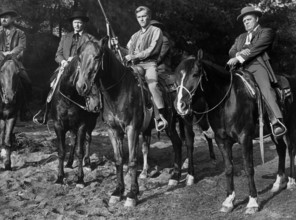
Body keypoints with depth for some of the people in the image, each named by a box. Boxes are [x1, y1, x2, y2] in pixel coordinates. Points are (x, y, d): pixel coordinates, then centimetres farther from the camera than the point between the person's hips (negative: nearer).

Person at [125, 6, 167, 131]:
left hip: (149, 64, -6)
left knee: (152, 85, -32)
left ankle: (160, 117, -32)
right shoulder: (135, 36, 27)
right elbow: (127, 50, 27)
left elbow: (152, 50, -5)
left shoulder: (156, 31, 7)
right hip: (135, 66, 6)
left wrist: (134, 56, -11)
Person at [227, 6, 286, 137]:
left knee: (265, 88, -31)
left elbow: (257, 47, -5)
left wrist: (239, 57, -15)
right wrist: (238, 54, -9)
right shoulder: (241, 37, 31)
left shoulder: (266, 32, 12)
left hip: (258, 67, -6)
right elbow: (232, 51, 16)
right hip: (242, 69, 7)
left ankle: (276, 122, -46)